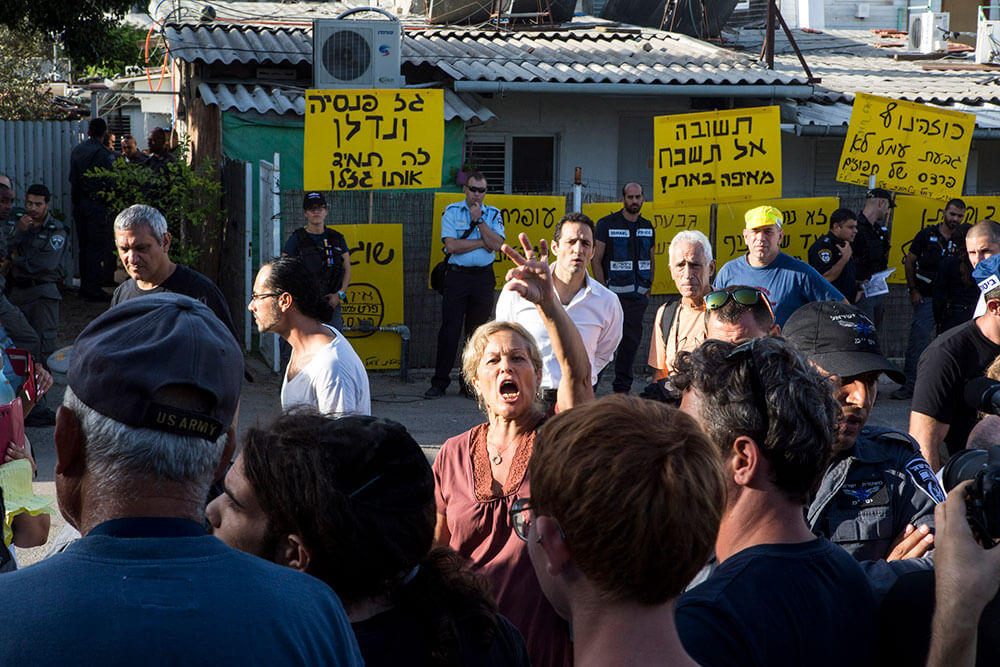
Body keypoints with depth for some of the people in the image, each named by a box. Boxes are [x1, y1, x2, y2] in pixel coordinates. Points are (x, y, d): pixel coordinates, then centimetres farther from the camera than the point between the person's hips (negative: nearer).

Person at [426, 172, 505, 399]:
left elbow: (496, 244, -7)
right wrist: (483, 243, -7)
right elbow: (452, 246, -10)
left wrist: (479, 220, -10)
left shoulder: (493, 214, 8)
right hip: (457, 276, -2)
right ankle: (439, 383, 2)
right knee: (449, 330, -4)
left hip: (483, 277, 2)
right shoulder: (451, 211, 3)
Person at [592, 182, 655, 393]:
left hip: (638, 295, 5)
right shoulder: (607, 224, -3)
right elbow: (596, 259, -5)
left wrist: (648, 287, 10)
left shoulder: (648, 227, 12)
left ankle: (622, 388, 14)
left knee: (632, 340, 7)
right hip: (614, 292, -5)